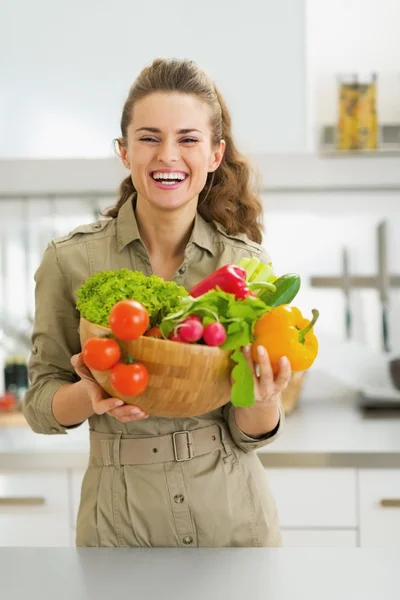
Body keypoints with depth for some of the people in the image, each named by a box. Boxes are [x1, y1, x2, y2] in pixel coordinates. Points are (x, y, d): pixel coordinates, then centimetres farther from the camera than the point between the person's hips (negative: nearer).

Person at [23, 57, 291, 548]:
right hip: (119, 522, -1)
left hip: (234, 516, 1)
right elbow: (40, 405, -3)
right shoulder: (70, 260, -10)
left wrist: (263, 398, -24)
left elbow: (251, 435, -3)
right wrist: (90, 396, -23)